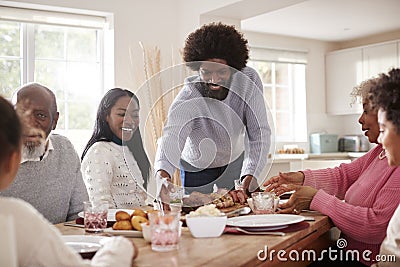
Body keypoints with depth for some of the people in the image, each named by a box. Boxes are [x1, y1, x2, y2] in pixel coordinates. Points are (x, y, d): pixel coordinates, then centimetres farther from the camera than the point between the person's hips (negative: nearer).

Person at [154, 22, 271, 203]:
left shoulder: (249, 81, -23)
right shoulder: (188, 98, -32)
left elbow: (259, 132, -22)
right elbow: (171, 136, -49)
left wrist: (251, 173, -37)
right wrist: (162, 173, -70)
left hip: (236, 163, 2)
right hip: (196, 169, -2)